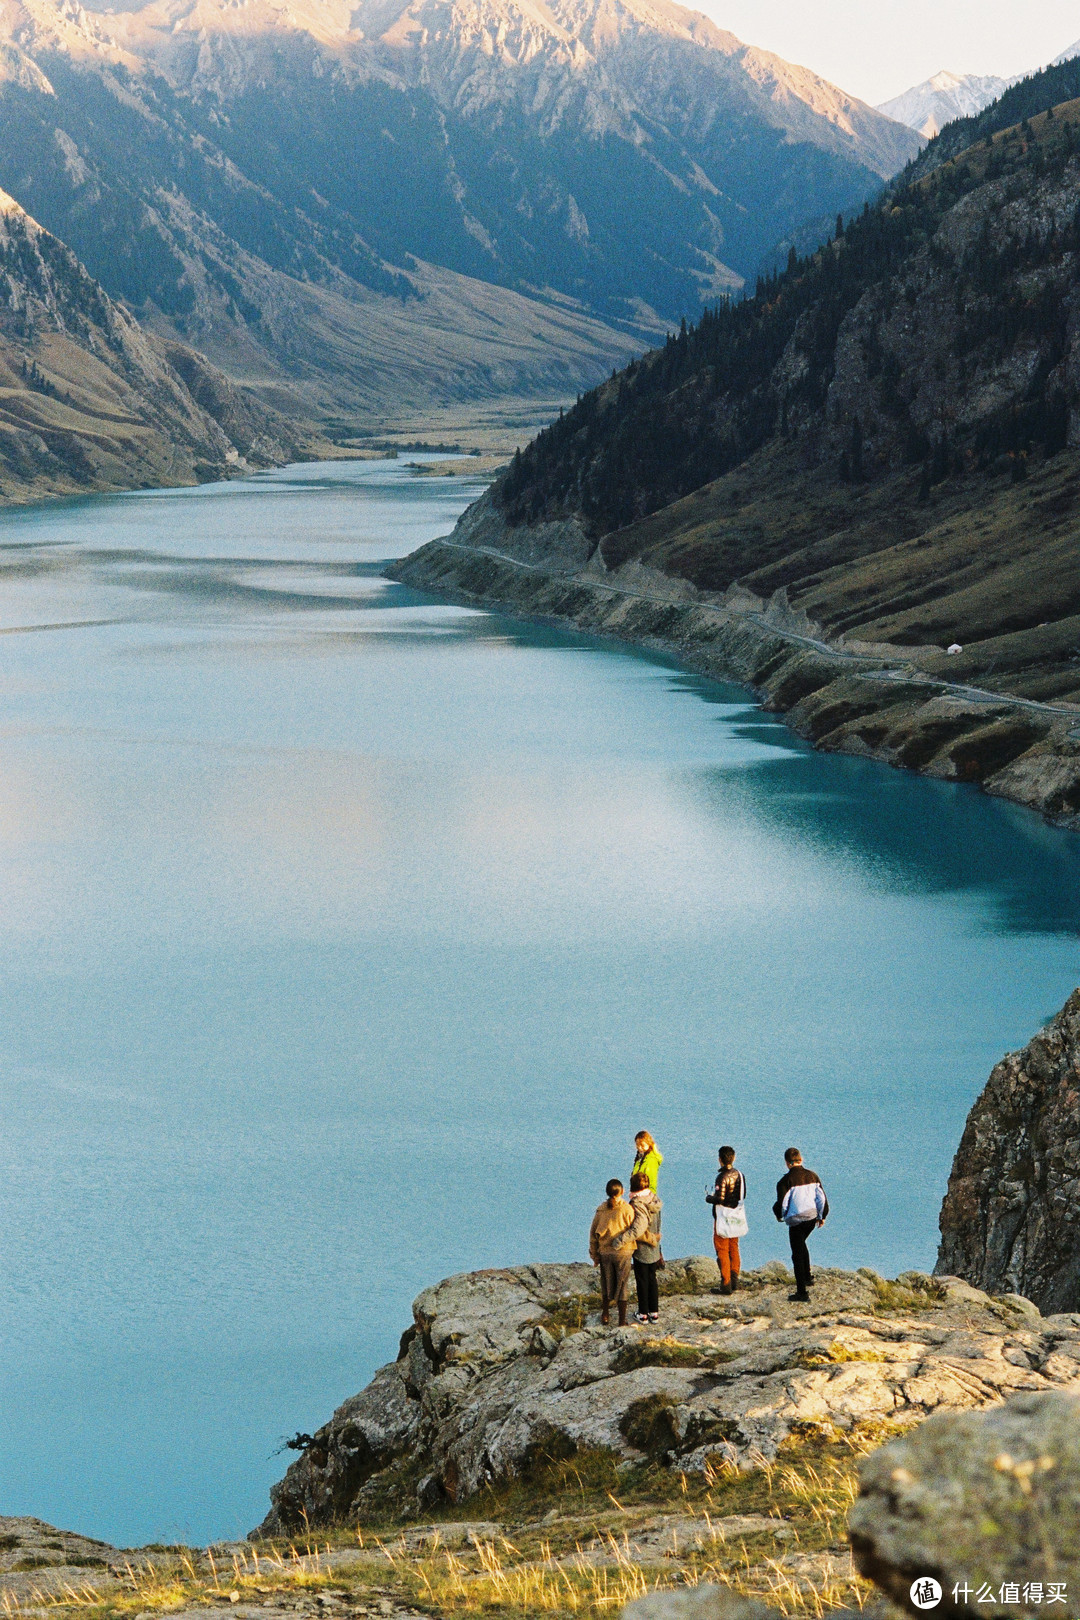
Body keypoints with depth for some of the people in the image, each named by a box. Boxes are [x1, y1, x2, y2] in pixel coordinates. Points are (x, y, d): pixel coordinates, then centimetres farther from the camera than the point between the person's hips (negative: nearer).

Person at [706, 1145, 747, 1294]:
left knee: (722, 1250, 0)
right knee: (734, 1248, 18)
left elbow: (719, 1199, -22)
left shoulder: (723, 1177, -19)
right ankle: (734, 1280, 19)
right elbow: (743, 1196, 11)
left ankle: (726, 1284, 0)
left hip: (724, 1218, -7)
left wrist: (708, 1198, -3)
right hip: (737, 1218, 7)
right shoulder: (740, 1175, 3)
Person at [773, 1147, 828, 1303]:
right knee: (801, 1245, 32)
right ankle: (808, 1277, 36)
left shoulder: (786, 1180, -14)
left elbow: (782, 1203, -13)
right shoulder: (812, 1176, 1)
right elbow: (822, 1198, 5)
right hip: (812, 1218, 6)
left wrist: (780, 1215, 10)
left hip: (796, 1220, -6)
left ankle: (802, 1293, 3)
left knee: (798, 1255, 2)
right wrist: (822, 1217, 19)